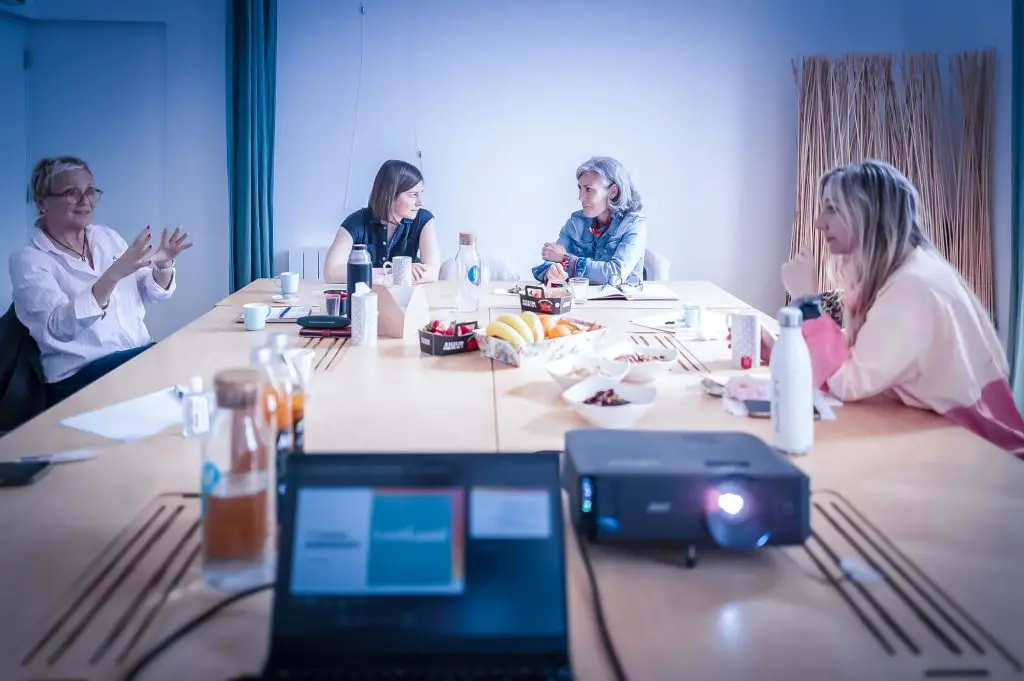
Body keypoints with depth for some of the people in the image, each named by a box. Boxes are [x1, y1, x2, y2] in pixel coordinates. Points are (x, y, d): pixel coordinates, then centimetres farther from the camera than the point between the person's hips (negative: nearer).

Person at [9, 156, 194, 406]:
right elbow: (59, 327, -20)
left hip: (140, 355, 6)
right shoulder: (28, 260, -5)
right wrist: (114, 274, -31)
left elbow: (149, 293, 14)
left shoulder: (107, 237, 12)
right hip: (79, 376, -6)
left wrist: (162, 266, -8)